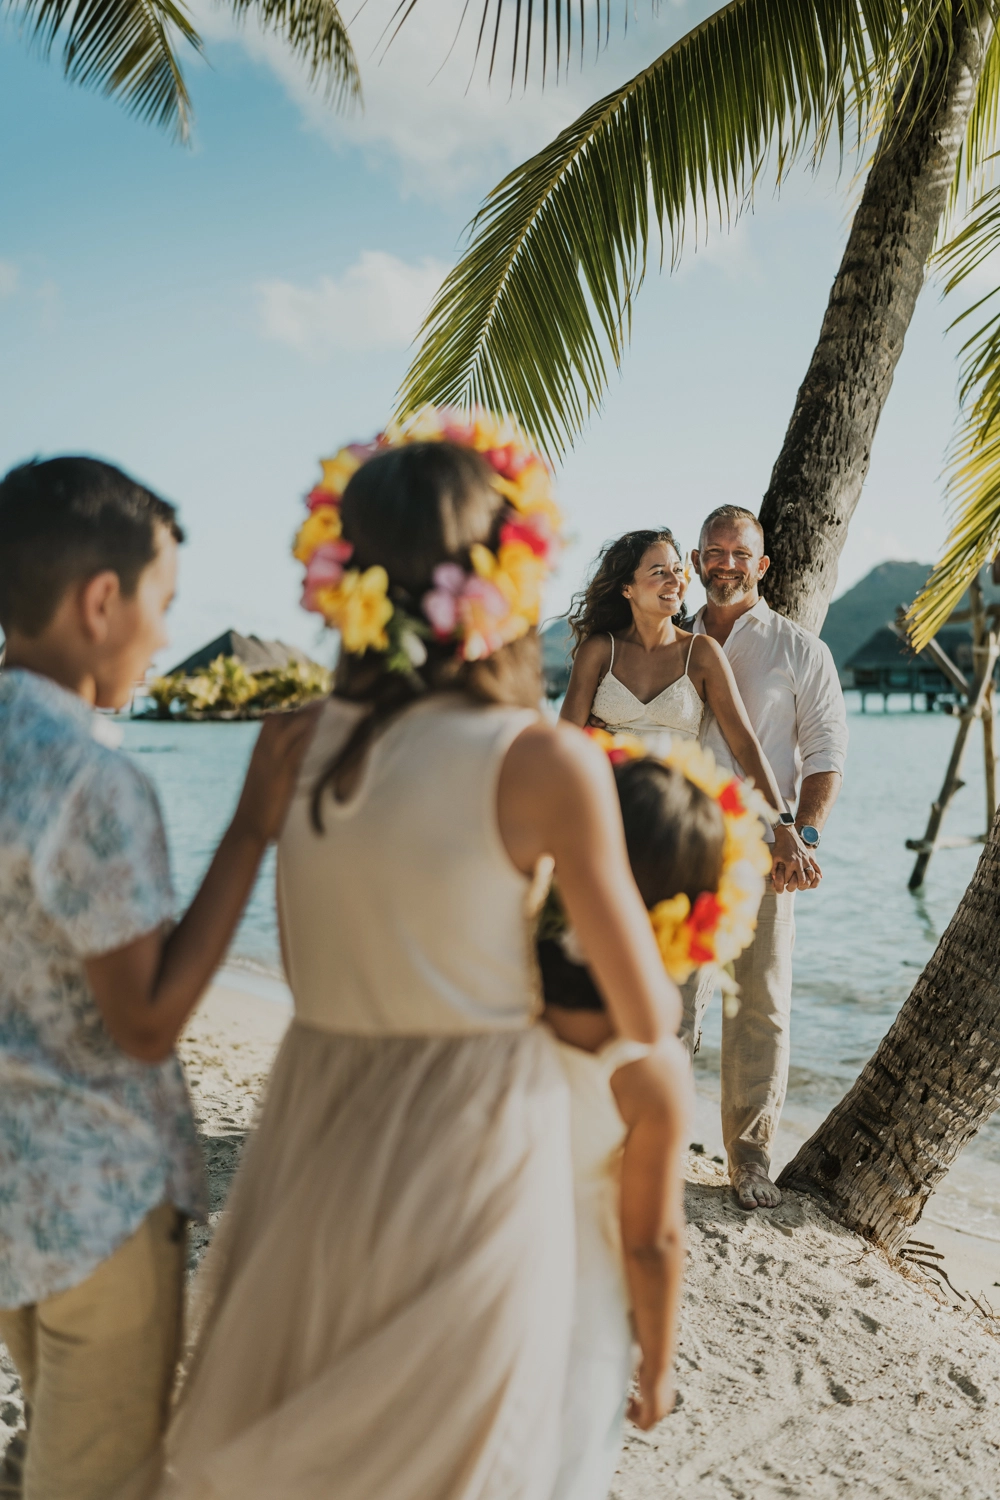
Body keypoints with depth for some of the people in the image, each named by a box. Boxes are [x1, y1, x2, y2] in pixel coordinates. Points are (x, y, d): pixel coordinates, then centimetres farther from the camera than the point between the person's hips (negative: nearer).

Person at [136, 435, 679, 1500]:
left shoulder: (302, 746, -4)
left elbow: (306, 970, 7)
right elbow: (645, 1018, -12)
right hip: (470, 1145, -5)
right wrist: (669, 995, 12)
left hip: (311, 1133, 5)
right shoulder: (547, 764, -19)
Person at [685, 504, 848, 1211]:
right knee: (676, 996, 0)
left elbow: (826, 750, 0)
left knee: (762, 1004, 3)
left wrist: (802, 838, -13)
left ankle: (751, 1154, 16)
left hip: (763, 847, -1)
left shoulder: (800, 649, 6)